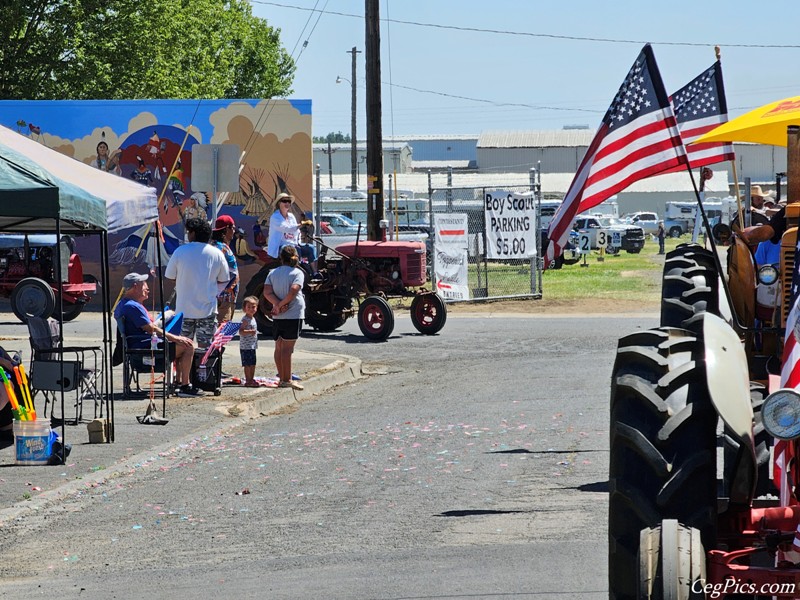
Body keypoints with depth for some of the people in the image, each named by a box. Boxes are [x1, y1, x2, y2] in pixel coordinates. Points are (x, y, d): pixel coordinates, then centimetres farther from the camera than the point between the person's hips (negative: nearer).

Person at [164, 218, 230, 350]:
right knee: (205, 346, 3)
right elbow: (224, 280, 7)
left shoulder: (180, 251, -6)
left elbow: (169, 276, 0)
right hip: (208, 308, 1)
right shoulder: (217, 254, 0)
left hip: (184, 308, -1)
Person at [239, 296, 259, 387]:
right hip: (245, 346, -9)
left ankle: (252, 379, 22)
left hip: (252, 346, 9)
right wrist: (250, 332, -32)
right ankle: (248, 381, -2)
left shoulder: (252, 319, 13)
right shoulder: (245, 320, -16)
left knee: (253, 364, 14)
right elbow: (241, 331, -24)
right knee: (247, 364, -5)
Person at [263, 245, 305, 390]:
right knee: (287, 348, -7)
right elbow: (293, 291, -20)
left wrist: (278, 305, -11)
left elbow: (267, 292, -4)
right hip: (293, 315, -5)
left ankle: (282, 378, 14)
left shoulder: (273, 273, 8)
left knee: (279, 347, 11)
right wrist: (282, 304, -11)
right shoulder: (297, 273, -6)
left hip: (277, 317, 5)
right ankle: (287, 380, -8)